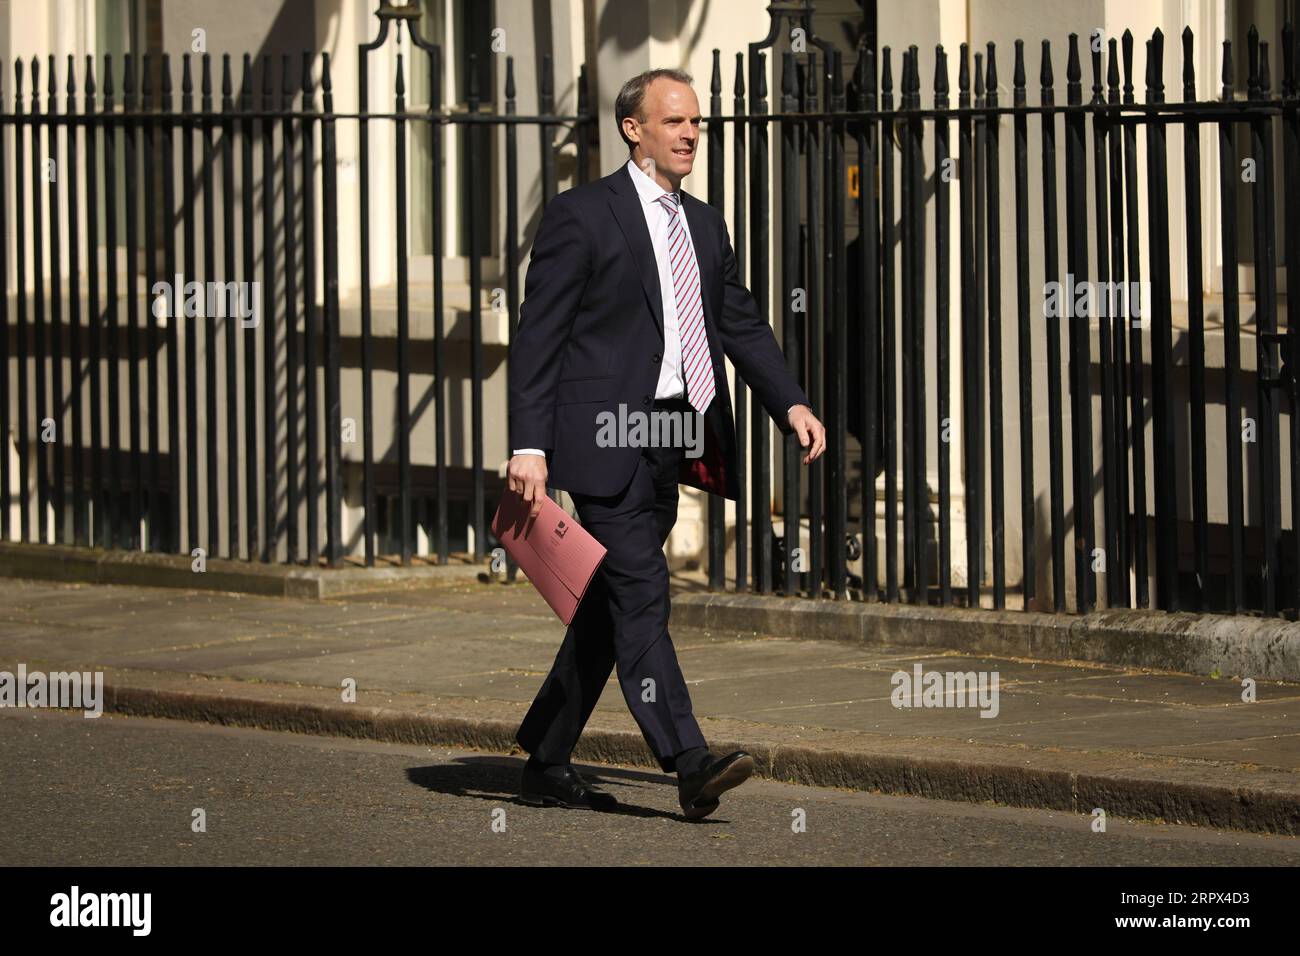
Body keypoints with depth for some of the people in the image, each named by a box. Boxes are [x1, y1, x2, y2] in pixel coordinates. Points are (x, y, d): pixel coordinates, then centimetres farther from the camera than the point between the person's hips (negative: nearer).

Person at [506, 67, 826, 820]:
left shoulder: (704, 225, 18)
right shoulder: (581, 216, -4)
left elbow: (742, 324, 17)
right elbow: (538, 337, -7)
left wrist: (792, 404, 0)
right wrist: (530, 446, -14)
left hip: (671, 441, 8)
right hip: (607, 438, -7)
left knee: (611, 605, 11)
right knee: (641, 597, -13)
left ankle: (547, 764, 19)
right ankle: (691, 765, -20)